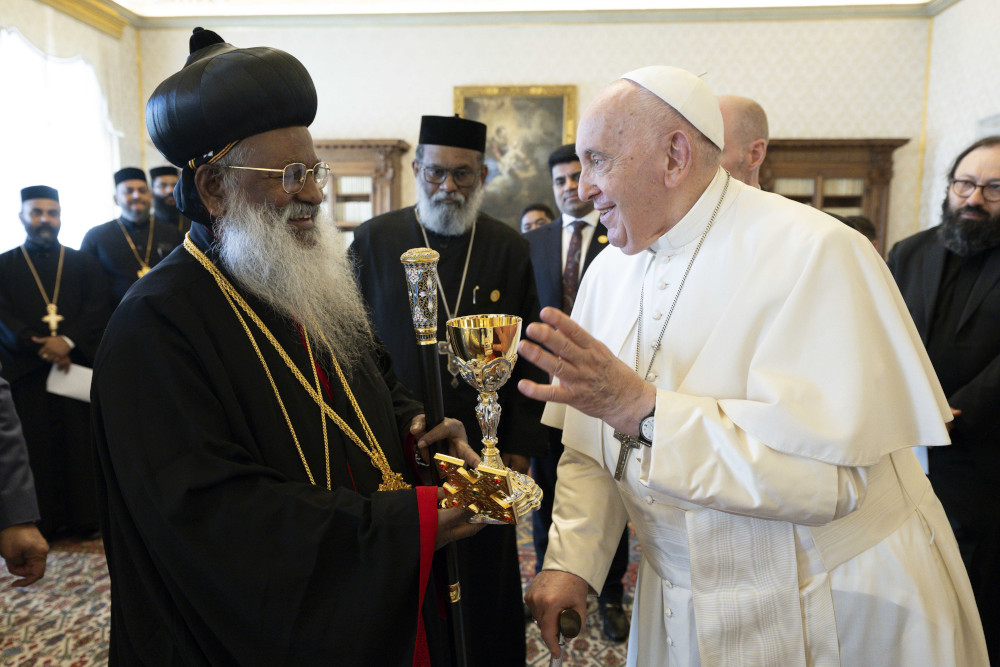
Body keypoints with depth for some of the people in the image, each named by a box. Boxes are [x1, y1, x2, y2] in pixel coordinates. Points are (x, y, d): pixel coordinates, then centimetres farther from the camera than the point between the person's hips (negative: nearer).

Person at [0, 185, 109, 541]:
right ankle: (45, 521, 7)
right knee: (38, 447, -1)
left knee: (80, 442, -1)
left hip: (78, 363, 0)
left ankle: (85, 518, 6)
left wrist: (68, 340, -15)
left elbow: (98, 309, 0)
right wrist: (40, 347, -13)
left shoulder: (84, 263, 13)